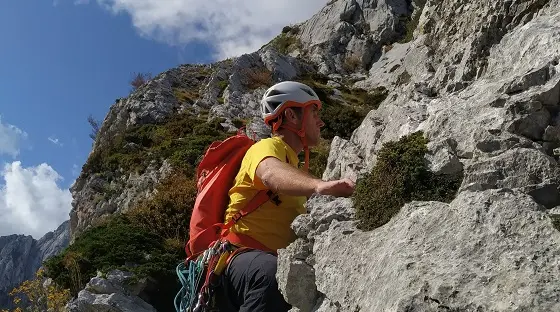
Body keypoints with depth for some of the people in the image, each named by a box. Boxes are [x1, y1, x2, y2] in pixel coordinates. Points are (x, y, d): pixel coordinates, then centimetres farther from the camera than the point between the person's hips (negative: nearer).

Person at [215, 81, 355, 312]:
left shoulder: (293, 166, 26)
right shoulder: (268, 147, -3)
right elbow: (271, 174, -30)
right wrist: (319, 185, -49)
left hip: (274, 264, 9)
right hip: (242, 259, -9)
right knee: (273, 273, -38)